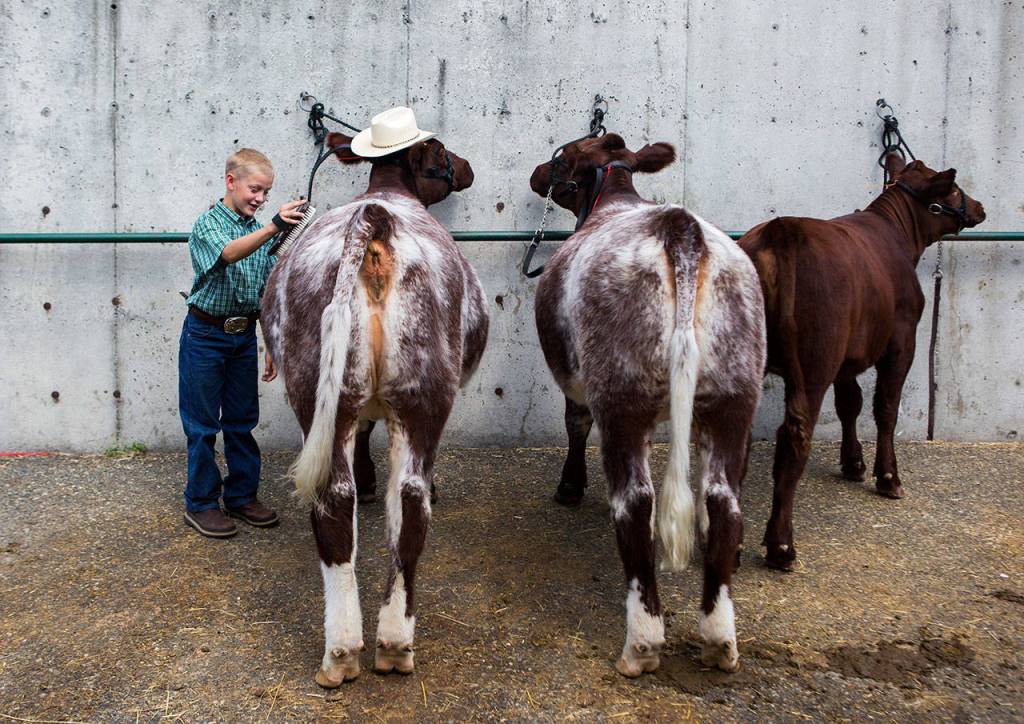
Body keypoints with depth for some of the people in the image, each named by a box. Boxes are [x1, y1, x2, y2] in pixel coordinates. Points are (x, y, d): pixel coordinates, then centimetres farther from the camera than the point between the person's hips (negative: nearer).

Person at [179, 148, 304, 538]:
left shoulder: (260, 233, 7)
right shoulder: (208, 224, -11)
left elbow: (267, 296, 12)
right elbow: (228, 254, -35)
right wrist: (274, 226, -49)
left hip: (244, 336, 6)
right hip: (206, 334, -6)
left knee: (243, 420, 12)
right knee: (203, 423, 3)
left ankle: (242, 496, 24)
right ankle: (200, 503, 13)